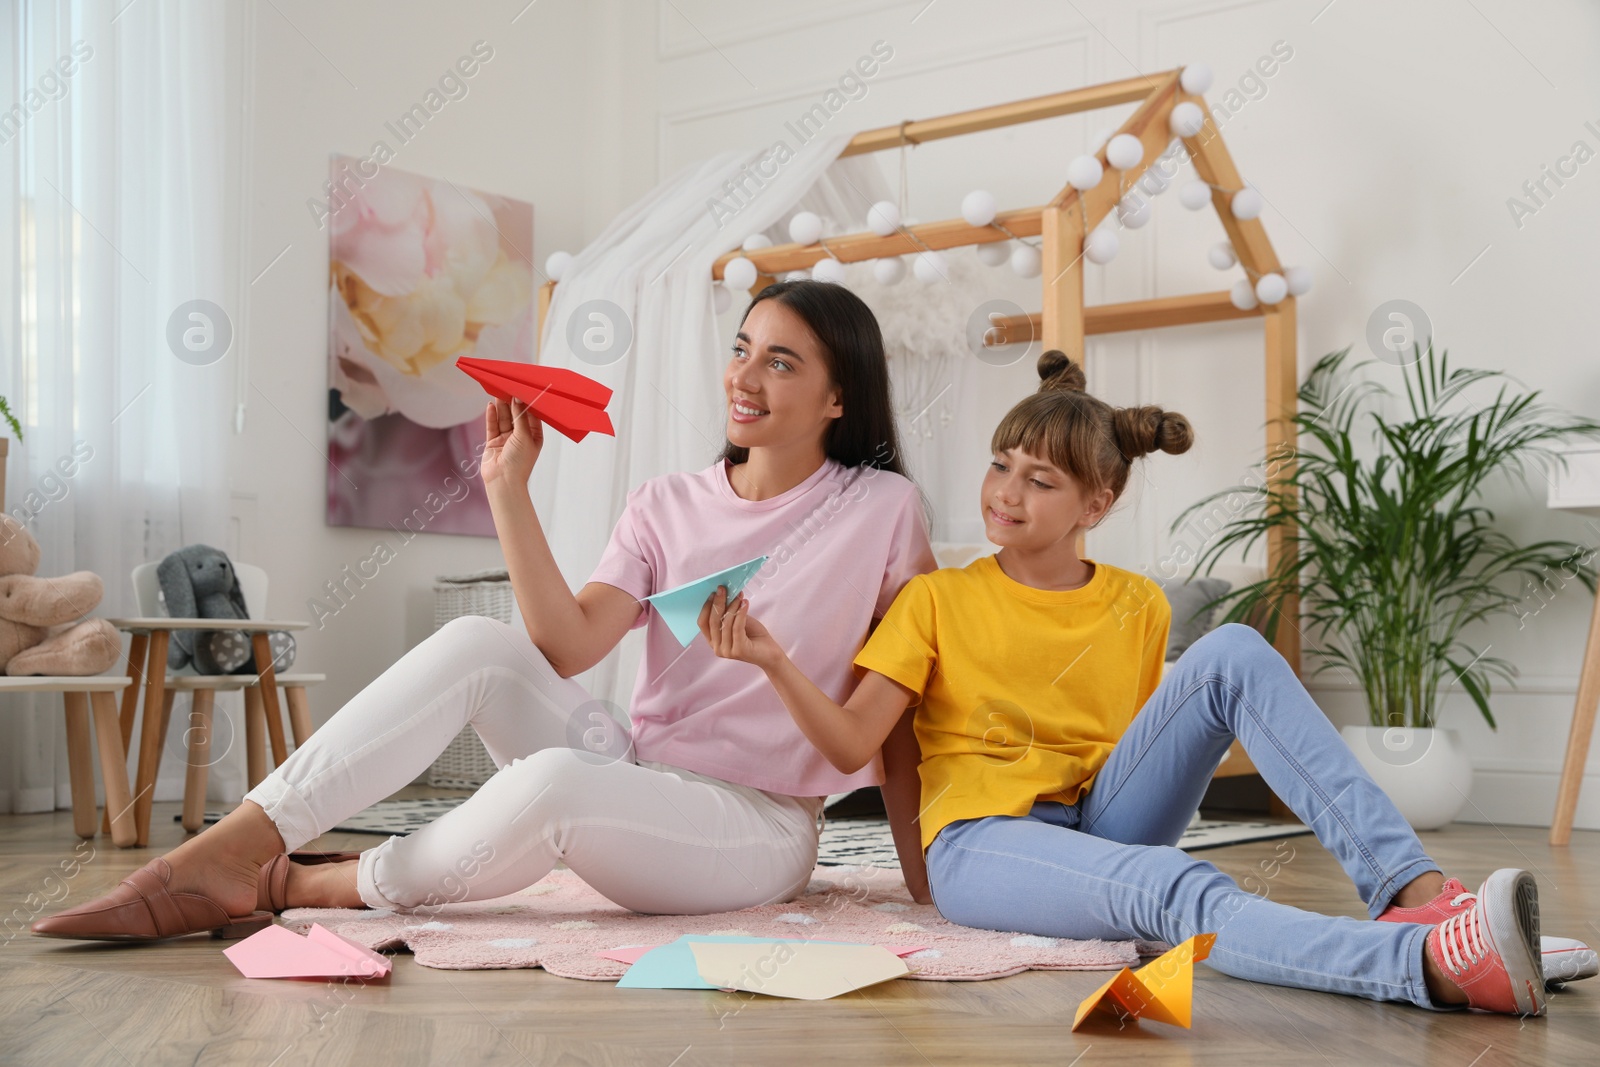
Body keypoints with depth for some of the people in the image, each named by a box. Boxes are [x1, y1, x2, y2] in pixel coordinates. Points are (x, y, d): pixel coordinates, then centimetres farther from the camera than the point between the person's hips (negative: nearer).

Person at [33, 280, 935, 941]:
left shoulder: (881, 509, -4)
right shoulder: (668, 505, 7)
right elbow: (569, 647, -9)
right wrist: (511, 489, -14)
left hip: (761, 826, -4)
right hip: (639, 779, 5)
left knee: (555, 783, -36)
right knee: (476, 646, -21)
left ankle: (299, 887, -13)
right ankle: (220, 856, -25)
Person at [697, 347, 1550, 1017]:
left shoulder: (1139, 607, 14)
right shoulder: (936, 600, 6)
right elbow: (850, 746, -4)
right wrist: (774, 660, -18)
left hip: (1102, 826, 4)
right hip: (982, 844, -3)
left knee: (1233, 651, -18)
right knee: (1178, 890, -38)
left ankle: (1406, 883, -29)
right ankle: (1428, 961, -60)